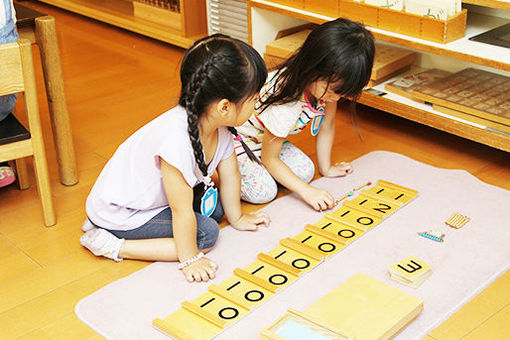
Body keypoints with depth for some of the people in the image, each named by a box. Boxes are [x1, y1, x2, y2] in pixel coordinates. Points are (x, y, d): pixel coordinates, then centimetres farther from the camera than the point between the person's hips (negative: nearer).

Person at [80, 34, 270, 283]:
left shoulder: (220, 125, -13)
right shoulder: (177, 138, -38)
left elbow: (230, 175, 5)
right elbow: (182, 212, -27)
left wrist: (236, 218, 18)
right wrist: (190, 260, -15)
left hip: (152, 196, 9)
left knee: (214, 209, 9)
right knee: (206, 235, -13)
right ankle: (113, 245, -7)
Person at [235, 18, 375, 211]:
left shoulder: (329, 81, -19)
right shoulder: (286, 102, -39)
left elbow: (326, 126, -1)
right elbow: (269, 158, -25)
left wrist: (326, 168, 6)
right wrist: (307, 192, -28)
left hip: (266, 137, 8)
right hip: (236, 136, -7)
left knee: (305, 171, -9)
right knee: (263, 191, -23)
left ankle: (255, 163, 12)